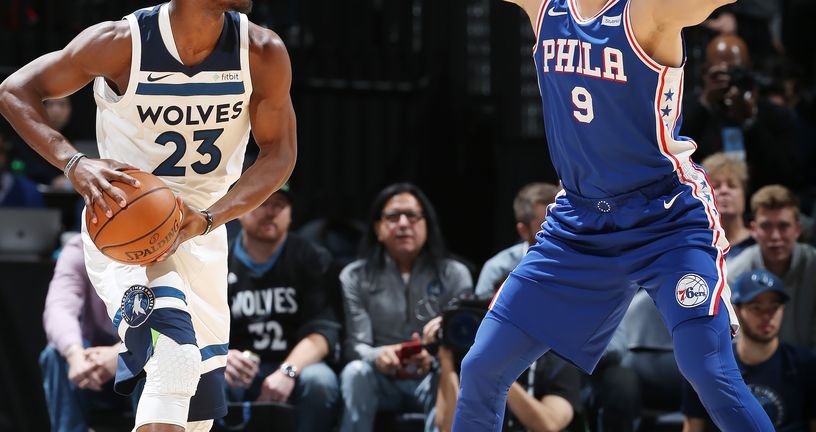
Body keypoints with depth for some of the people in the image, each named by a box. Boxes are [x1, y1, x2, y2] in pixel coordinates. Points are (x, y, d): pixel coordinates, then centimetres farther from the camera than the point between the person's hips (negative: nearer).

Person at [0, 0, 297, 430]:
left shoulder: (262, 53, -12)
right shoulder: (122, 43, -20)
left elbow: (279, 153, -6)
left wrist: (207, 218, -23)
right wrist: (73, 164, -29)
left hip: (202, 233, 5)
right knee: (175, 352, -31)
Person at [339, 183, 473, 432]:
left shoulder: (454, 275, 4)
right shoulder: (355, 277, 4)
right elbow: (357, 344, -6)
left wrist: (434, 357, -31)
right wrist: (378, 356, -32)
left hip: (430, 380, 0)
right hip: (382, 381, 1)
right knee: (355, 372, -33)